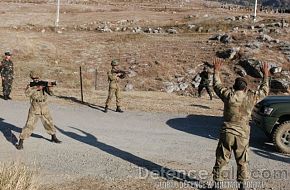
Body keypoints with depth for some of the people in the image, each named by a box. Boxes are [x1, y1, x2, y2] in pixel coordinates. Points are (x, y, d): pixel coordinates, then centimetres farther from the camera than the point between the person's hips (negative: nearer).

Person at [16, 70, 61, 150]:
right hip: (34, 110, -3)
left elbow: (50, 93, -9)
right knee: (29, 125, -8)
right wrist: (36, 88, -33)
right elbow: (27, 93, -23)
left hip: (44, 110, 3)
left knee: (49, 123, 14)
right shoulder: (30, 86, -3)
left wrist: (49, 88, -30)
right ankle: (20, 142, -1)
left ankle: (54, 137, 35)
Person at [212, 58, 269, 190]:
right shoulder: (251, 97, -6)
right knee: (242, 162, 14)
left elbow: (217, 85, 9)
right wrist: (266, 75, 25)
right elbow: (264, 91, 13)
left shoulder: (228, 95, -8)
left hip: (227, 133, -1)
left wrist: (217, 71, 21)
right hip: (243, 135, 1)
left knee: (221, 160, 9)